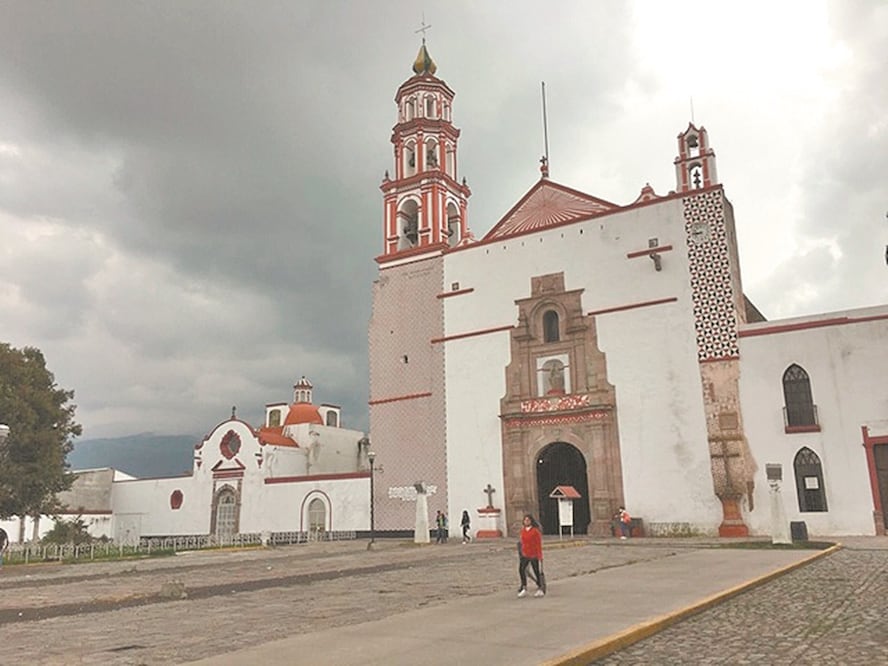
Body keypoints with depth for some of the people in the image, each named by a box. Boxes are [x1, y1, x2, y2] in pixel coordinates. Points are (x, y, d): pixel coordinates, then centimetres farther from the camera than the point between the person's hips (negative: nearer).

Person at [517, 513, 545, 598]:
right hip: (525, 554, 5)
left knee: (537, 571, 4)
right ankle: (524, 589, 4)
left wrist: (540, 556, -12)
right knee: (521, 569, -4)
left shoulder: (535, 531, -13)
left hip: (534, 555, -5)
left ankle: (540, 589, 19)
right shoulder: (523, 530, 5)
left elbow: (538, 544, -11)